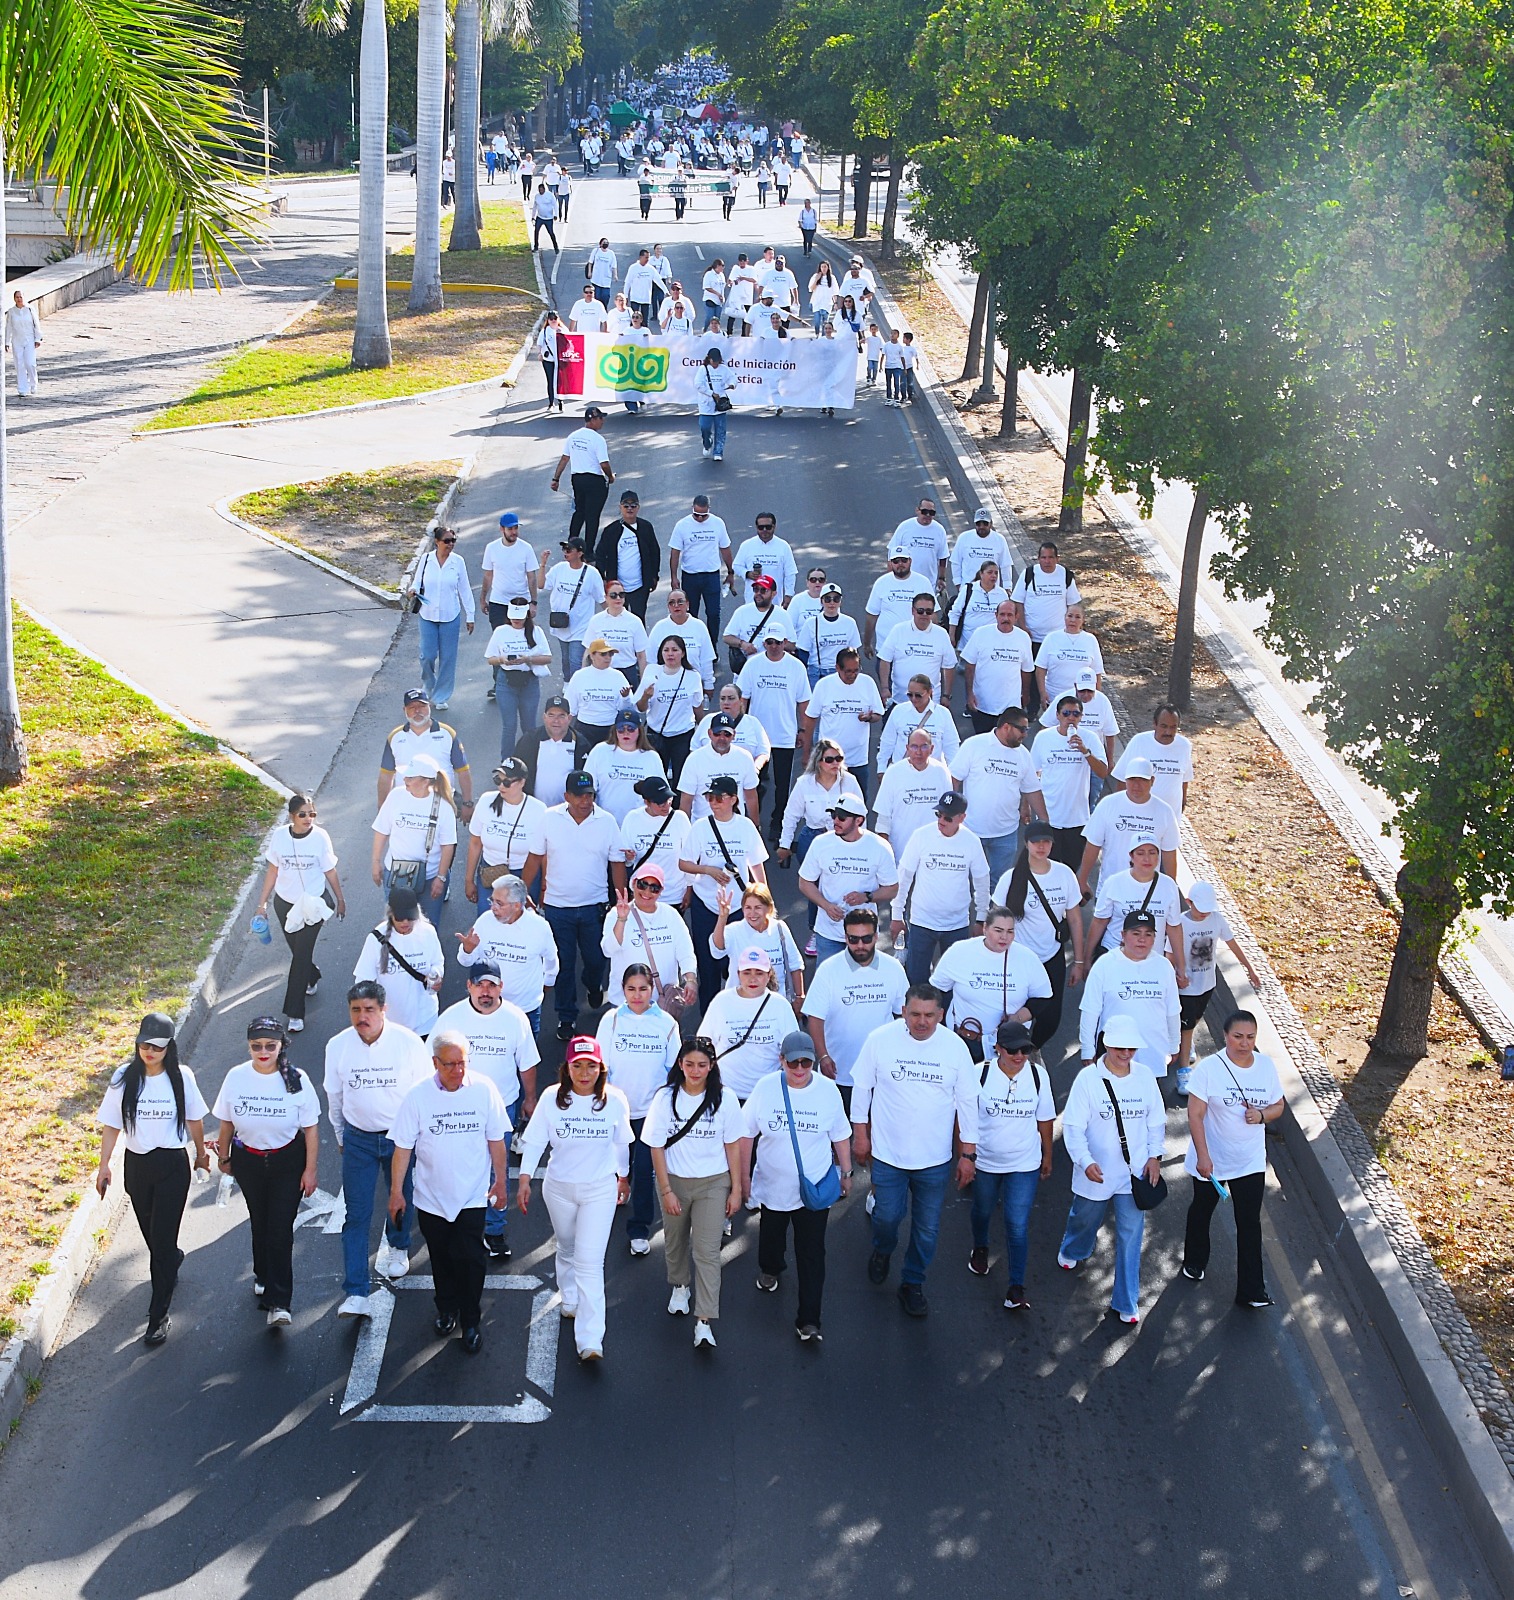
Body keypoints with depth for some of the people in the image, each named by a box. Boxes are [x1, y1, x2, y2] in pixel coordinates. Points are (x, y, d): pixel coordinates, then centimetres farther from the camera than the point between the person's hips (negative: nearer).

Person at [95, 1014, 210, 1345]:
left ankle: (159, 1316, 1)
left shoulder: (181, 1077, -9)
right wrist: (104, 1165, -5)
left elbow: (194, 1119, 5)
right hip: (136, 1165, 3)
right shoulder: (125, 1078, -6)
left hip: (172, 1165, -3)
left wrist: (201, 1153, 15)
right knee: (151, 1234, 19)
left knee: (162, 1240, -5)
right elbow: (112, 1125, -1)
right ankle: (173, 1261, 53)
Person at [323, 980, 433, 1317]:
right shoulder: (338, 1046, -9)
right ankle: (356, 1294, -5)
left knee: (402, 1200, 20)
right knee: (357, 1215, -4)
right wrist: (340, 1136, 16)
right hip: (358, 1139, 0)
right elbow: (334, 1096, 7)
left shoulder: (408, 1043, -15)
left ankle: (396, 1246, 53)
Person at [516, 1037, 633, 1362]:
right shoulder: (552, 1100, -11)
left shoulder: (615, 1101, -11)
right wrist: (524, 1180, -9)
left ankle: (590, 1341, -12)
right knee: (567, 1249, 24)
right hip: (559, 1188, 2)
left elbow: (621, 1144, 5)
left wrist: (623, 1177, 17)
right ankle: (570, 1300, 53)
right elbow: (534, 1142, -4)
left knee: (590, 1262, -10)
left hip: (600, 1190, -2)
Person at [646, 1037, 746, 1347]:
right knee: (675, 1242, 20)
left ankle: (704, 1322, -5)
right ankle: (680, 1287, 49)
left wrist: (736, 1190, -2)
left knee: (707, 1251, -7)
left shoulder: (724, 1099, -9)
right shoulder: (666, 1098, -9)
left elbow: (733, 1146, -2)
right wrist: (666, 1191, -8)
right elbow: (657, 1147, -5)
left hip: (713, 1183, -2)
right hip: (674, 1181, 2)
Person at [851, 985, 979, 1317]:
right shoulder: (880, 1040, -12)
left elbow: (967, 1101, 0)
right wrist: (860, 1134, 4)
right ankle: (882, 1252, 44)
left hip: (935, 1158, 1)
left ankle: (913, 1283, 31)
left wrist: (968, 1153, 2)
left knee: (927, 1228, 10)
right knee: (887, 1216, 9)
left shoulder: (954, 1046, -9)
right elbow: (862, 1087, 1)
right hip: (887, 1152, -1)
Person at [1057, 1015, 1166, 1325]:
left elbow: (1156, 1121, 8)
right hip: (1096, 1173, -1)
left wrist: (1155, 1155, -1)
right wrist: (1085, 1161, -26)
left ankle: (1126, 1302, 13)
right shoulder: (1088, 1078, -15)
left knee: (1130, 1236, 2)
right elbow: (1073, 1126, -15)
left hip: (1134, 1172, 1)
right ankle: (1072, 1251, 59)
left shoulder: (1144, 1077, -4)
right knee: (1085, 1220, 23)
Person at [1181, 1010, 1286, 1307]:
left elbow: (1279, 1105, 5)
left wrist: (1262, 1115, -17)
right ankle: (1195, 1262, 47)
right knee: (1202, 1210, 21)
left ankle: (1251, 1292, 7)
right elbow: (1195, 1115, -18)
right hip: (1211, 1159, -2)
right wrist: (1202, 1156, -22)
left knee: (1249, 1223, 1)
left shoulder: (1266, 1065, -6)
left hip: (1251, 1162, 2)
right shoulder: (1209, 1068, -19)